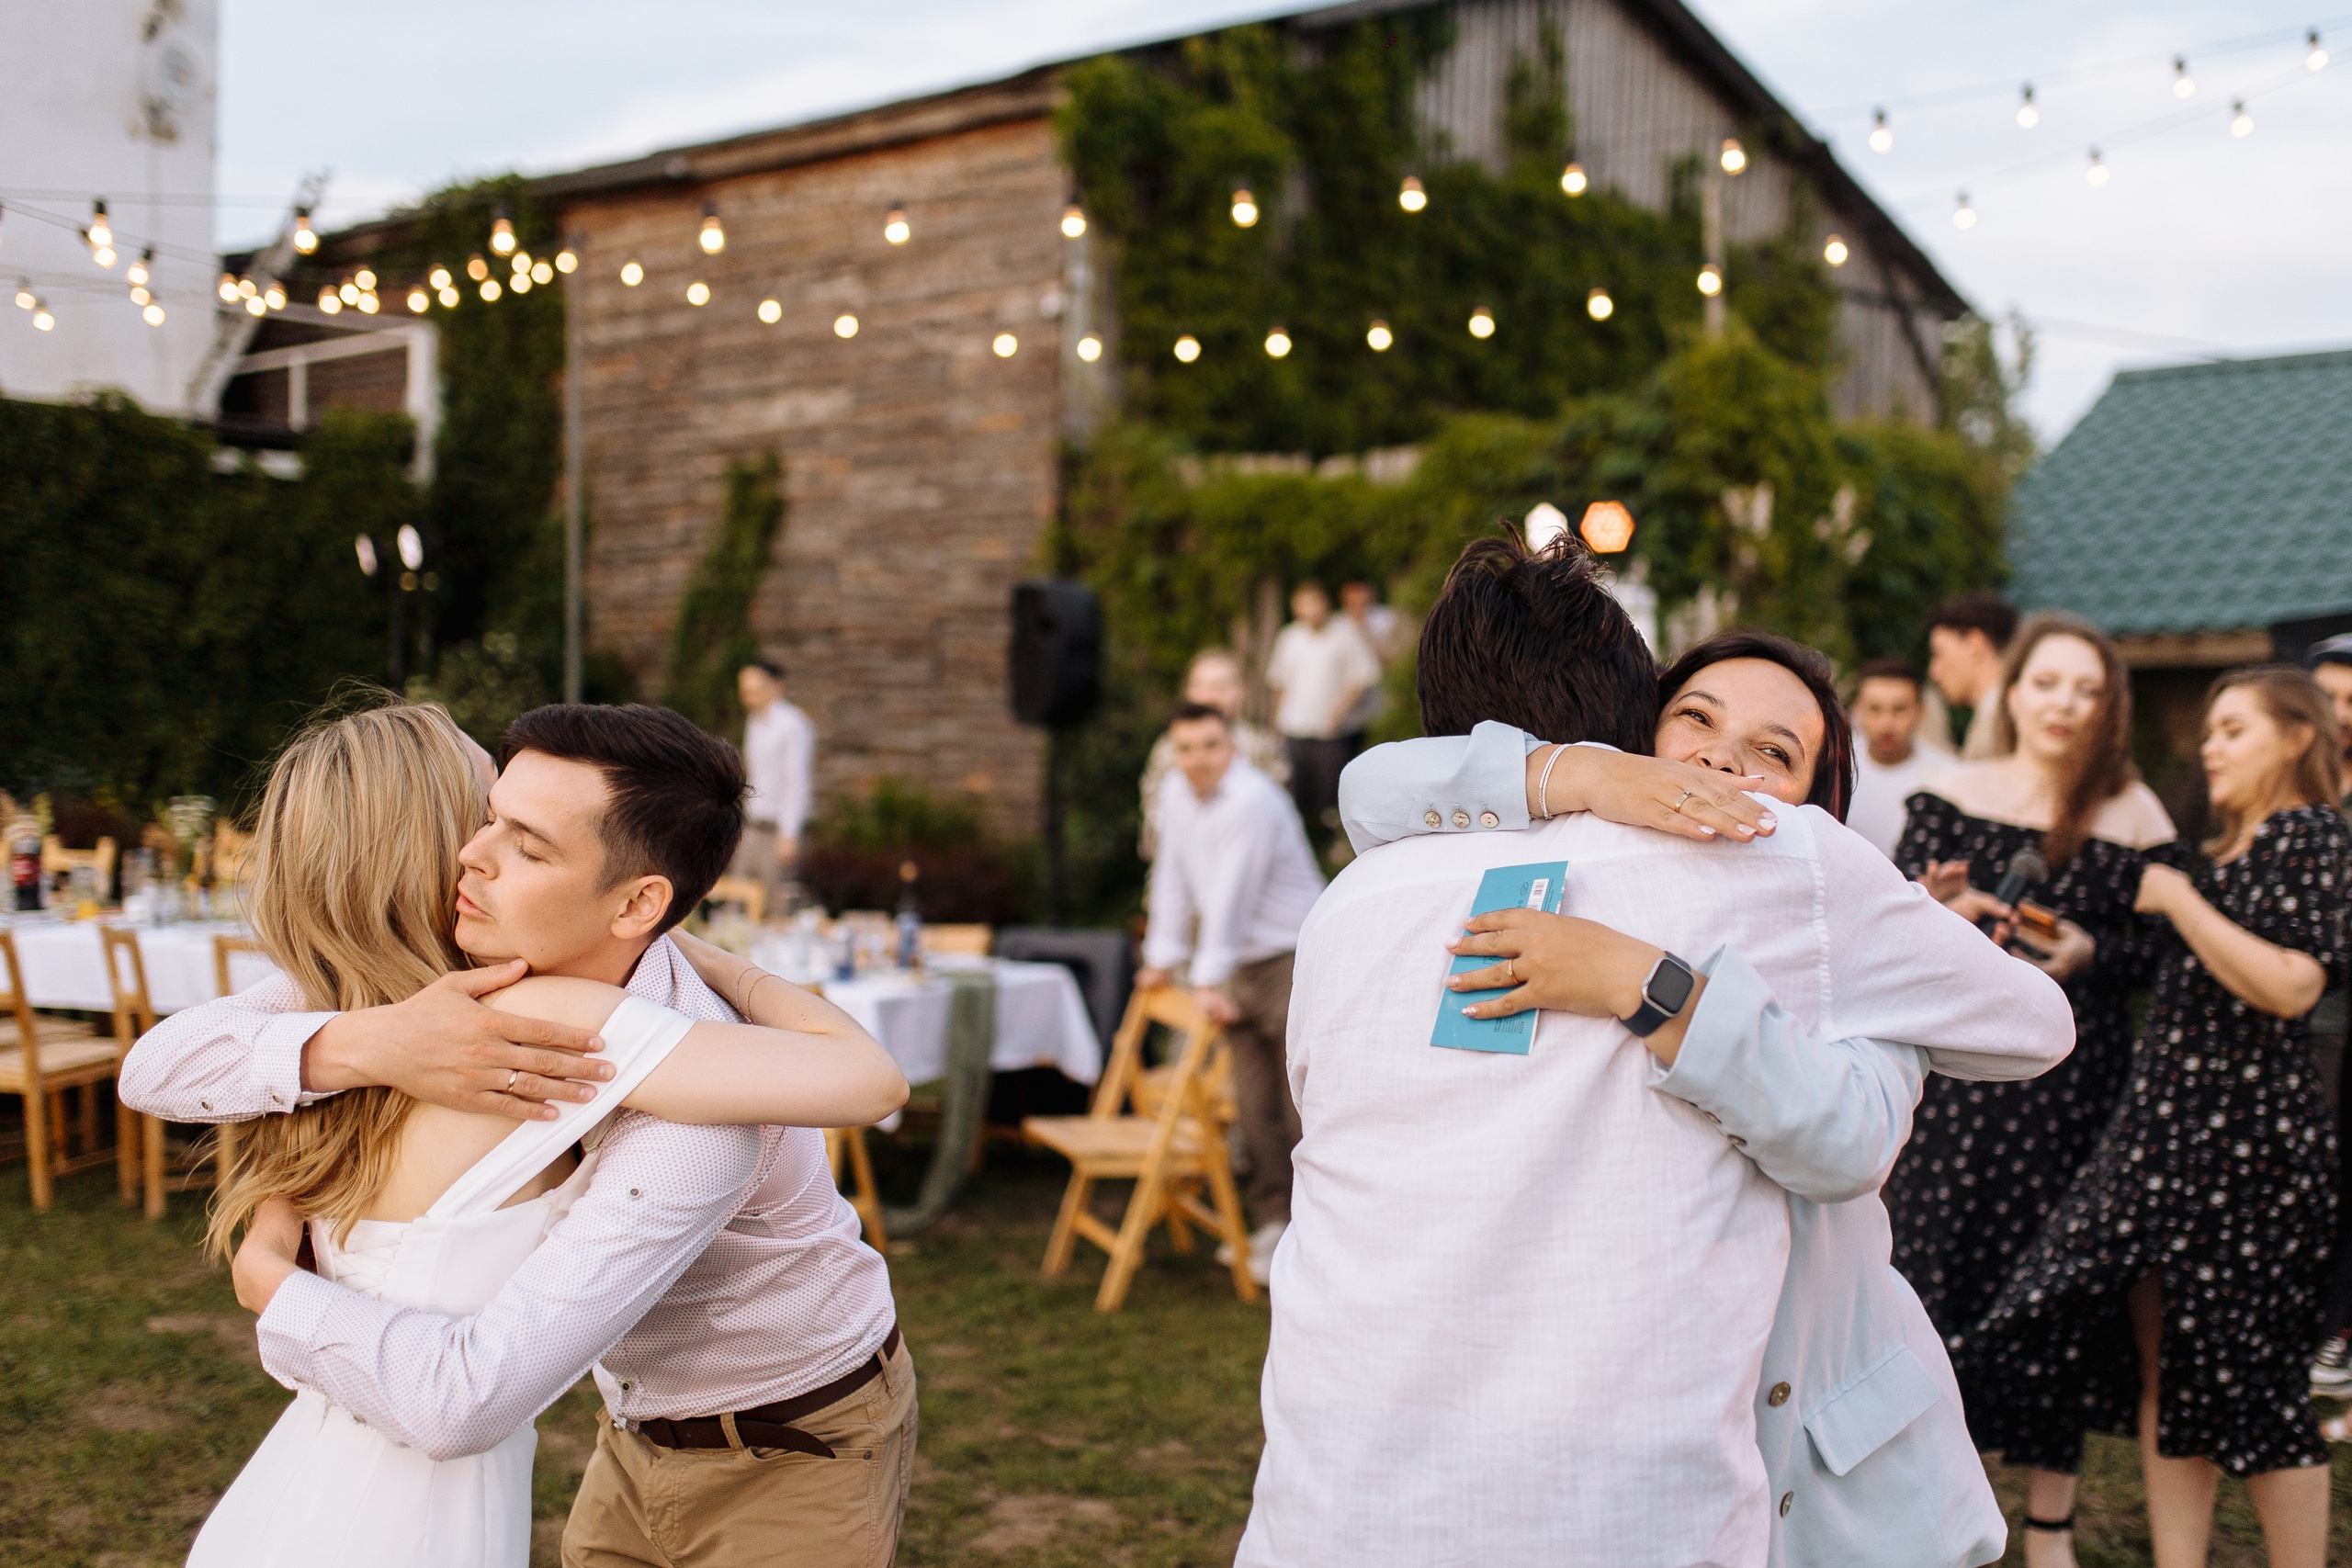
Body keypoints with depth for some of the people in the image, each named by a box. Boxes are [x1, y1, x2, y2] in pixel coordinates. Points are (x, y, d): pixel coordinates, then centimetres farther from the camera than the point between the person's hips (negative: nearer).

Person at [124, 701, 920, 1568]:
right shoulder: (469, 964, -18)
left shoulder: (698, 1109, -40)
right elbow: (159, 1067, -23)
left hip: (798, 1453, -6)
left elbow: (461, 1400, -46)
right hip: (650, 1428, 6)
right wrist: (361, 1044, -42)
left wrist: (271, 1280, -27)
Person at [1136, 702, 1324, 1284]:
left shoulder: (1252, 800, -20)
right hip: (1244, 962, 8)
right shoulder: (1176, 792, 7)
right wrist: (1163, 957, 12)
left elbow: (1231, 894, -25)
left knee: (1301, 1099, -8)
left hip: (1293, 956, -8)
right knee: (1253, 1100, 7)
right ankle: (1273, 1219, 14)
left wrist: (1209, 978, -27)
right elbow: (1173, 877, 13)